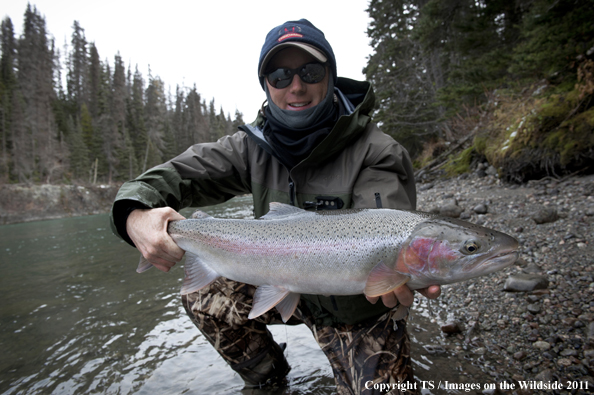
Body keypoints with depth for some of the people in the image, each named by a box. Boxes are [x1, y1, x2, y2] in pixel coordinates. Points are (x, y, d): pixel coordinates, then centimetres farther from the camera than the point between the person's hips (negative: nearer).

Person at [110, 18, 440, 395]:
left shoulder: (377, 153, -22)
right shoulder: (254, 147, -7)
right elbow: (183, 172, -13)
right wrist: (135, 215, -34)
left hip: (357, 310, -4)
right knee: (203, 302, 5)